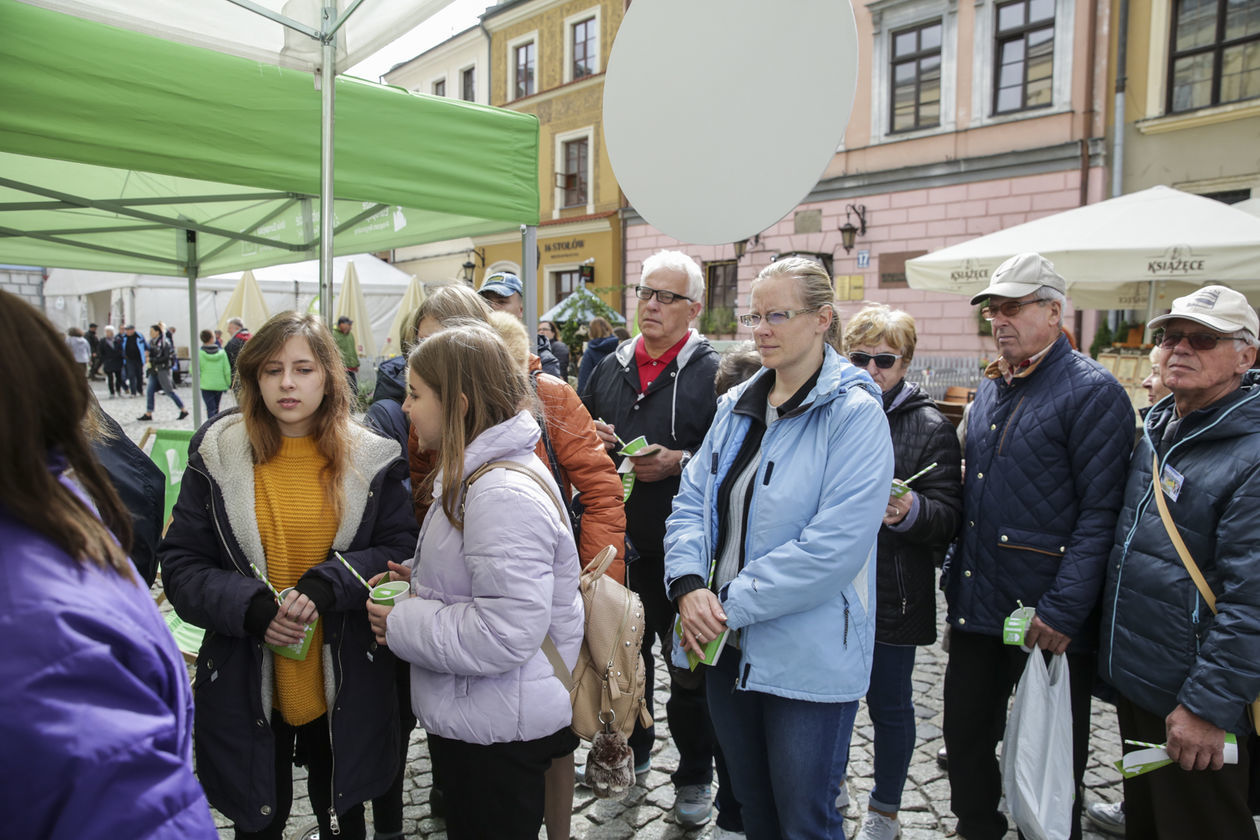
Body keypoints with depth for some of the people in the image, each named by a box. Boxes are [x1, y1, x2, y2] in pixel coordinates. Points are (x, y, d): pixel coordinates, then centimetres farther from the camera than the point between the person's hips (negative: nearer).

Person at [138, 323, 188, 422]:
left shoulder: (164, 342, -12)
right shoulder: (152, 342, 12)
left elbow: (166, 357, -17)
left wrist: (152, 360, -18)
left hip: (163, 370, -8)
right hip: (154, 371, 8)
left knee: (169, 391, -3)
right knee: (150, 392, 3)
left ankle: (184, 410, 7)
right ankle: (148, 414, 8)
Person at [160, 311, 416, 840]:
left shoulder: (369, 459, -5)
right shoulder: (217, 455, -6)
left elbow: (401, 549, -5)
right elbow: (181, 564, -4)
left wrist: (326, 586, -21)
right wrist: (250, 608, -21)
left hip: (344, 684, 0)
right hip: (246, 682, 0)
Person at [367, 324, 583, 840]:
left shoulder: (505, 493, -26)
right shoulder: (473, 474, 7)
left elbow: (506, 633, -29)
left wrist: (402, 625, -18)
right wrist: (419, 585, 3)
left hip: (500, 732, -10)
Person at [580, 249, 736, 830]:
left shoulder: (711, 371, -9)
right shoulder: (611, 368, 9)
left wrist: (679, 461, -24)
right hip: (618, 544, 5)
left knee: (689, 670, 9)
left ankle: (695, 777, 30)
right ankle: (631, 750, 44)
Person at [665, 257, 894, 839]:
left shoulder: (855, 414, -13)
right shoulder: (738, 405, 8)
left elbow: (835, 544, -22)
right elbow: (693, 501, 7)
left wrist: (732, 604, -20)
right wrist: (690, 587, -11)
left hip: (809, 659, -6)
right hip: (728, 648, 6)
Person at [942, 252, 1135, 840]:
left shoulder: (1092, 391, -11)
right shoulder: (990, 389, 13)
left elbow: (1099, 513, -16)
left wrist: (1063, 612, -20)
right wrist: (956, 577, 14)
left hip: (1047, 620, -7)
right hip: (976, 608, 7)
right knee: (966, 736, 17)